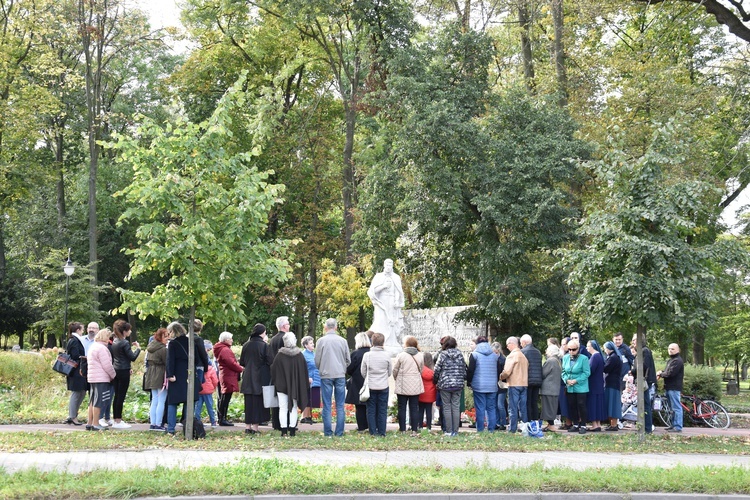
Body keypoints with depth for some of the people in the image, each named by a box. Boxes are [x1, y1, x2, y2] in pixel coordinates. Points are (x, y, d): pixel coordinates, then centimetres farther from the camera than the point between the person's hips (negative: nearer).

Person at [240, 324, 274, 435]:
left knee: (249, 402, 12)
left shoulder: (246, 345, 2)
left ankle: (248, 426, 13)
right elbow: (271, 361, -12)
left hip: (248, 378, 4)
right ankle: (255, 426, 0)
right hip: (261, 378, -4)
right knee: (258, 402, 2)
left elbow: (241, 362, 10)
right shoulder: (264, 345, -12)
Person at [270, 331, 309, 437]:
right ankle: (292, 430, 5)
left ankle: (284, 430, -3)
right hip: (296, 386, 2)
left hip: (282, 386, -2)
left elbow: (273, 370, -2)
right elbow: (305, 371, 4)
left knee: (283, 408, 2)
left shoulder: (279, 355, -8)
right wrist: (305, 385, 13)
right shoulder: (300, 355, -2)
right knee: (294, 408, 9)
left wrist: (274, 383, 12)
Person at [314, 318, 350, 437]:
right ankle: (339, 432, 5)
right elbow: (348, 360, 5)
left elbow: (317, 360, -2)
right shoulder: (343, 341, -1)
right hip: (340, 375, 1)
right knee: (340, 405, 6)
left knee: (327, 405, 4)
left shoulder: (322, 341, -6)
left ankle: (328, 432, 4)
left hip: (326, 375, -1)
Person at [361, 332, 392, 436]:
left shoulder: (366, 355, -7)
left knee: (371, 410, 8)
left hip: (370, 386, 0)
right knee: (382, 411, 7)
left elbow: (363, 372, 2)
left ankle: (372, 432, 9)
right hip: (383, 386, 0)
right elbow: (390, 372, 3)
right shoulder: (387, 355, -8)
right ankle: (381, 432, 9)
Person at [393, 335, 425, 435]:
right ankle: (414, 429, 6)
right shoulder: (420, 356, 0)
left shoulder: (401, 355, -11)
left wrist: (396, 379, 16)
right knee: (414, 408, 8)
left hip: (402, 386, -3)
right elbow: (421, 370, 8)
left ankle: (402, 429, 7)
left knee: (402, 408, 6)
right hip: (416, 386, 3)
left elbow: (395, 370, -3)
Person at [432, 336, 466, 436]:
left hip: (445, 384, -3)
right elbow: (464, 369, 8)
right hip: (458, 385, 4)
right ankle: (455, 431, 5)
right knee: (456, 407, 6)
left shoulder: (443, 354, -6)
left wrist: (435, 381, 12)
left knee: (447, 408, 3)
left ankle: (449, 431, 2)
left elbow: (437, 370, -3)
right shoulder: (460, 355, 6)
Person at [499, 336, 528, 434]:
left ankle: (513, 428, -2)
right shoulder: (523, 356, 12)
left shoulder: (512, 355, -11)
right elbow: (526, 370, 14)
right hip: (524, 383, 7)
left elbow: (507, 371, -14)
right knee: (523, 407, 11)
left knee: (513, 408, -2)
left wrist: (500, 377, 2)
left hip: (514, 384, -7)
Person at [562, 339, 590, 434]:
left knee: (581, 406, -3)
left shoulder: (584, 358, -11)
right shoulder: (565, 358, 5)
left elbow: (587, 373, -11)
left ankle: (583, 425, 5)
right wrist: (566, 380, -8)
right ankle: (575, 425, 20)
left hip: (581, 387, -5)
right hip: (569, 387, 5)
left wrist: (576, 380, -17)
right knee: (571, 406, 9)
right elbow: (563, 371, 10)